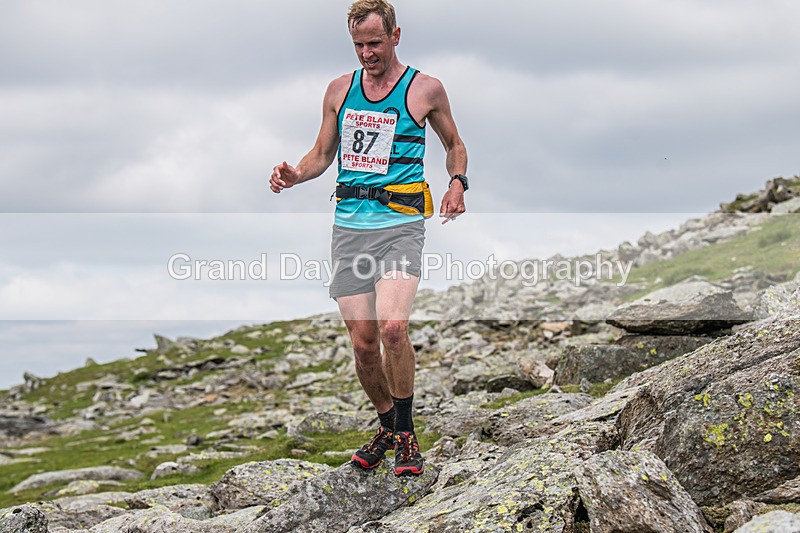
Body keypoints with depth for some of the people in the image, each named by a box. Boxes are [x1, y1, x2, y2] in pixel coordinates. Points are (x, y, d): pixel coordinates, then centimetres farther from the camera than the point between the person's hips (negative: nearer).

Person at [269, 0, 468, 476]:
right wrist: (294, 175, -1)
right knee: (363, 341, 2)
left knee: (392, 328, -23)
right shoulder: (340, 90, 13)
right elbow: (322, 155, 20)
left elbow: (455, 145, 16)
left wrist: (458, 182, -4)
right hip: (349, 226, 4)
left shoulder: (425, 89, 4)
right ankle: (387, 427, 24)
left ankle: (406, 436, -7)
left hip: (401, 224, -4)